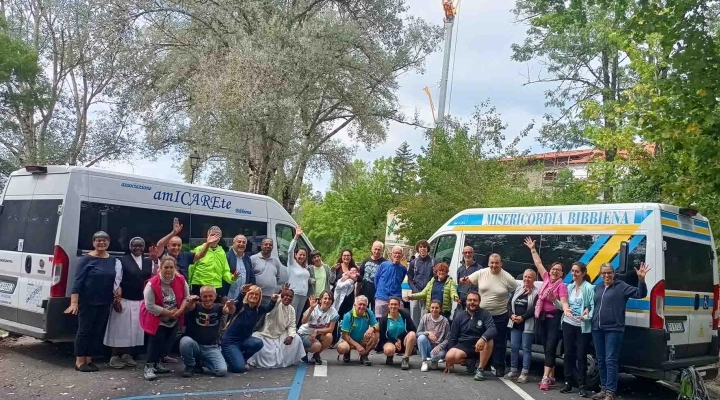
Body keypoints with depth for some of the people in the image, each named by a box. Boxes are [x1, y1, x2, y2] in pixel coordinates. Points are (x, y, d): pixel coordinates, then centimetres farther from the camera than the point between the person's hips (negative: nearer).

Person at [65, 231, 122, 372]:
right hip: (87, 302, -5)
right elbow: (78, 281, -11)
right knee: (84, 330, 1)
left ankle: (89, 360, 19)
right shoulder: (86, 259, -7)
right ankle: (79, 361, 9)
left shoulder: (113, 261, 8)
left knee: (98, 332, 9)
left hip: (104, 303, 5)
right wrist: (74, 302, -17)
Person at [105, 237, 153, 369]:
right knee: (120, 328, -1)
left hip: (141, 301, 5)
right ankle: (115, 357, 7)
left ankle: (127, 355, 20)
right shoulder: (123, 261, -6)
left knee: (135, 329, 9)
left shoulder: (148, 262, 9)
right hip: (125, 300, -5)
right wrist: (116, 300, -14)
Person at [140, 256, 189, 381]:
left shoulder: (181, 280, -12)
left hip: (174, 320, 5)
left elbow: (186, 298, -1)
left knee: (166, 341, 14)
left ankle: (156, 363, 31)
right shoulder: (152, 284, -25)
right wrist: (168, 312, -24)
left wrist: (180, 311, -19)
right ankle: (149, 367, -11)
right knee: (157, 340, -18)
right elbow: (150, 306, -25)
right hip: (156, 319, -5)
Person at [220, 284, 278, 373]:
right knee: (239, 367, -19)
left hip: (244, 340, 5)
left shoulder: (259, 309, 0)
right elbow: (237, 302, -35)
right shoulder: (241, 306, -14)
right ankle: (224, 354, 12)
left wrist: (273, 300, -39)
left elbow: (268, 308, -16)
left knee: (258, 343, -26)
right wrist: (242, 293, -57)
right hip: (229, 340, -5)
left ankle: (238, 358, 2)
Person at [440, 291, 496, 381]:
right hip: (463, 346, 2)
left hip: (479, 347, -2)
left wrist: (483, 338, -44)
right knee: (449, 357, -27)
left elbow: (493, 329, -20)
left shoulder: (485, 314, -3)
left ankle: (480, 369, -17)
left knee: (489, 341, -34)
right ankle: (469, 362, 4)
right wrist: (450, 362, 7)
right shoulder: (459, 317, 5)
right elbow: (453, 337, 9)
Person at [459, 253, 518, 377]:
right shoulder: (481, 273, -6)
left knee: (499, 342, 6)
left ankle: (499, 367, 17)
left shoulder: (507, 278, -11)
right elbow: (468, 280, 6)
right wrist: (464, 281, -18)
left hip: (500, 316, -2)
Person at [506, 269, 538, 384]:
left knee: (526, 348, -1)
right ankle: (513, 370, 17)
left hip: (528, 325, -6)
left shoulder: (537, 292, -4)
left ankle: (524, 373, 2)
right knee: (514, 347, 8)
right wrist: (512, 315, -8)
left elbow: (535, 309, -14)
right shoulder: (517, 290, 14)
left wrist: (522, 317, -19)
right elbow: (509, 304, 10)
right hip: (515, 324, 6)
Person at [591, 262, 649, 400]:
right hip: (597, 329, 6)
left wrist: (641, 279, -25)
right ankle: (604, 389, 21)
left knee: (610, 360, -8)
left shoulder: (621, 287, -1)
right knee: (601, 360, 11)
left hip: (613, 329, -6)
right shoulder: (597, 288, 16)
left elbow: (640, 294, -10)